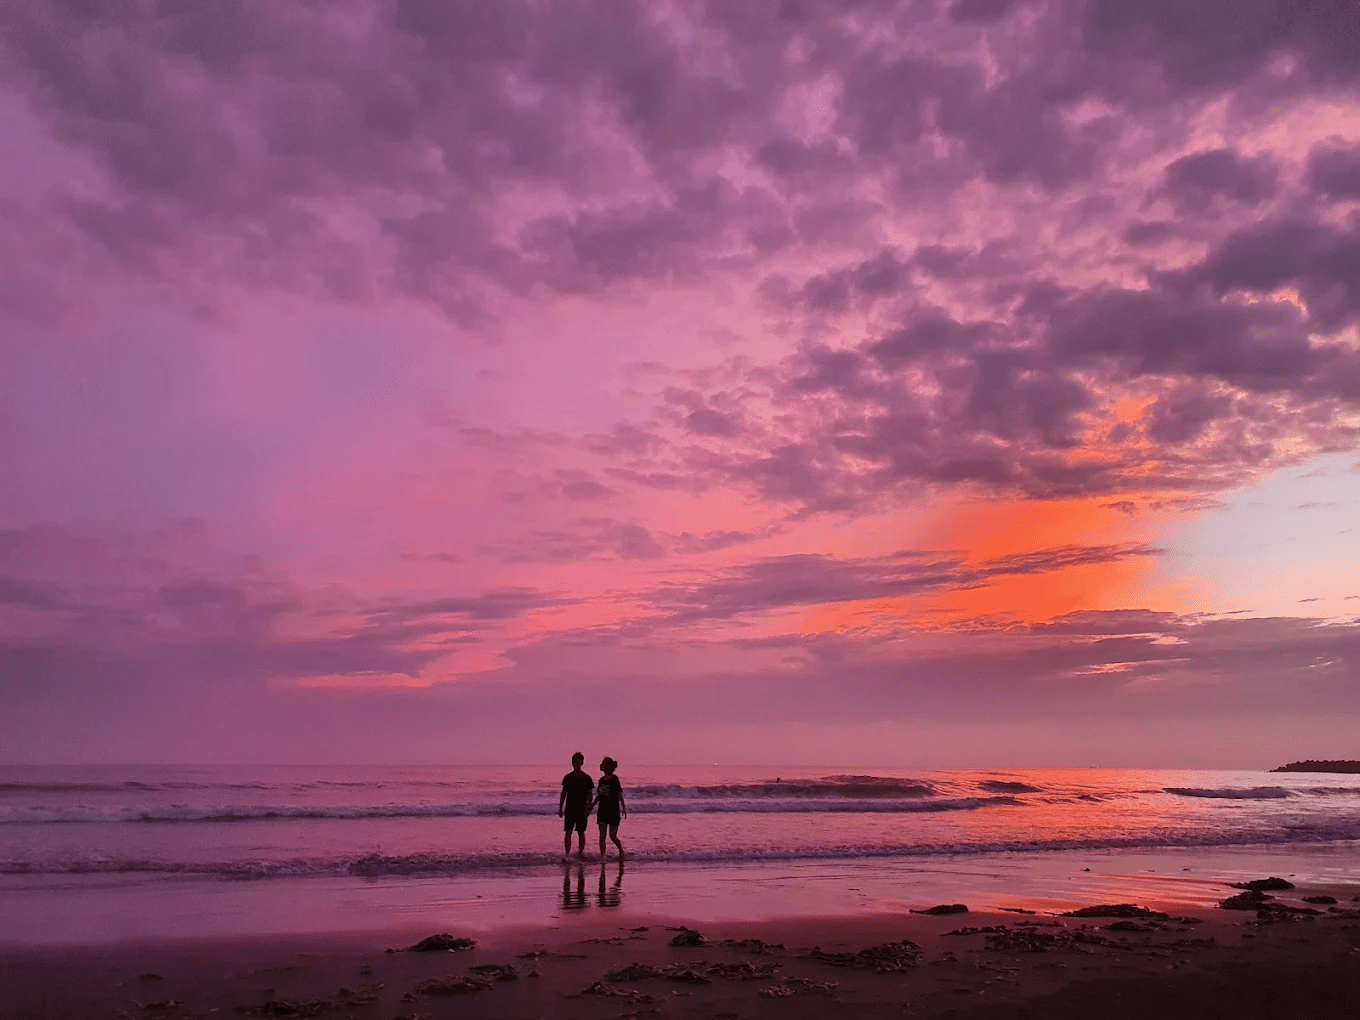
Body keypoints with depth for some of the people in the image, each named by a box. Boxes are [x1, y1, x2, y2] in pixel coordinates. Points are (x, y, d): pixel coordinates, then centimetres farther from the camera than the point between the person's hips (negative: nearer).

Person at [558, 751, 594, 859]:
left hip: (582, 809, -1)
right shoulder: (567, 777, 5)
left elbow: (590, 794, 0)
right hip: (569, 809, 1)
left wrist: (588, 808, -11)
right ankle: (567, 853, -6)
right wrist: (560, 808, 8)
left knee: (581, 832, 7)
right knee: (568, 832, -6)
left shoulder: (586, 778, 0)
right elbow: (563, 793, 10)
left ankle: (581, 852, 21)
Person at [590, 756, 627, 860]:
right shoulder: (602, 779, 9)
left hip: (613, 810, -5)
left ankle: (621, 850, 28)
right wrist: (592, 805, 12)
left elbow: (619, 794, -11)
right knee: (602, 834, -5)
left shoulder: (614, 779, -8)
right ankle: (602, 856, -1)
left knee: (613, 836, 1)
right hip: (602, 810, 5)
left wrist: (624, 808, -19)